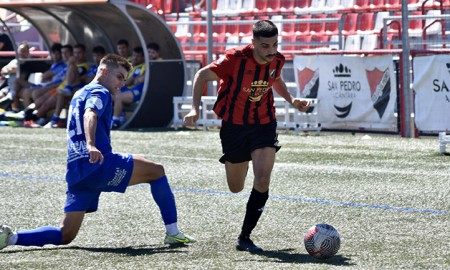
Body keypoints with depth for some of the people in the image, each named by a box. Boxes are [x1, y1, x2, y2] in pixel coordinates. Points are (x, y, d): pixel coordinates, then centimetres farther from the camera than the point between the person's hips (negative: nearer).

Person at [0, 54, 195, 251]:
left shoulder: (79, 94, 28)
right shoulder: (100, 92, -1)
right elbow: (90, 114, -22)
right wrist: (91, 145, -40)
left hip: (75, 172, 9)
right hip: (99, 164, -9)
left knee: (65, 236, 4)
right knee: (156, 171, 3)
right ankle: (172, 233, -2)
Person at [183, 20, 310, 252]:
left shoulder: (277, 60, -8)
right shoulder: (236, 59, -22)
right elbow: (203, 75, -10)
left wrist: (291, 100, 3)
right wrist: (195, 109, -20)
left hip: (264, 125, 2)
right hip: (234, 126, -2)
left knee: (262, 181, -18)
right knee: (236, 188, 13)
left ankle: (245, 238, -5)